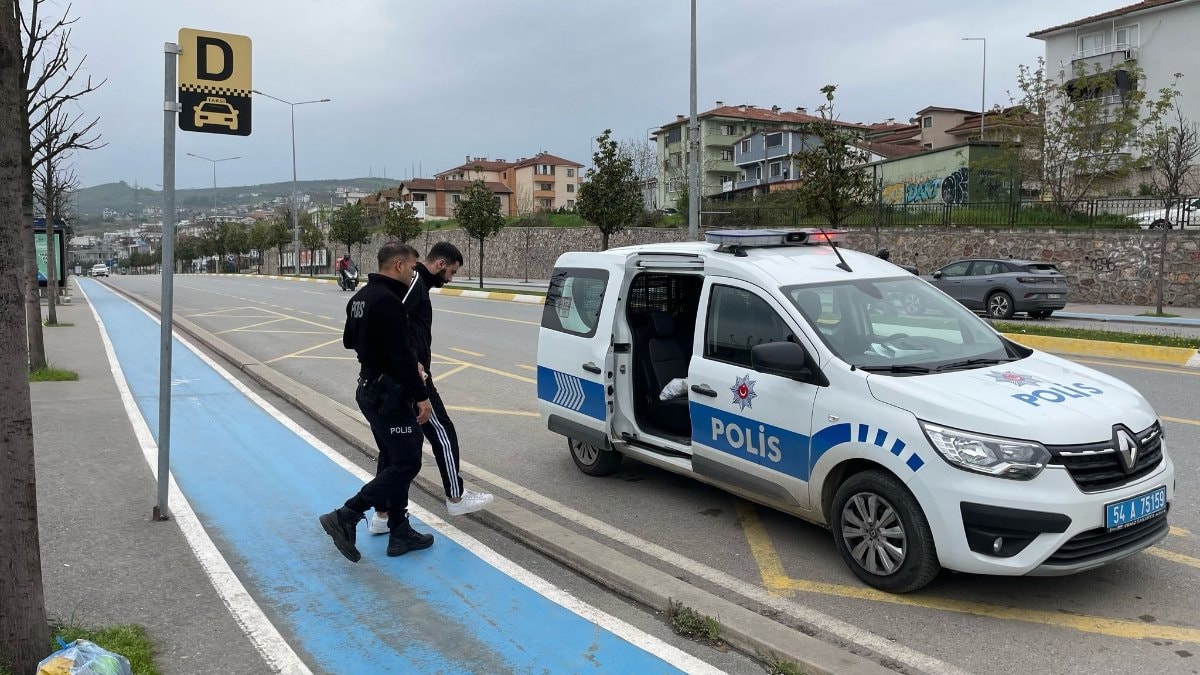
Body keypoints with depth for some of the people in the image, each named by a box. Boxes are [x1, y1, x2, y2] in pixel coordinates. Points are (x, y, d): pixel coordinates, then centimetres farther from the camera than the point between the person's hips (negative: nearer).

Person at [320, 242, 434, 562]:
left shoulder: (361, 297, 11)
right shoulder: (388, 301, -21)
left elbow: (349, 340, 23)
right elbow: (401, 355, -24)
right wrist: (421, 396, -20)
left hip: (369, 388, 11)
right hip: (389, 393, -11)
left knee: (393, 460, 15)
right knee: (407, 462, -5)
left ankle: (400, 533, 21)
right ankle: (345, 517, -7)